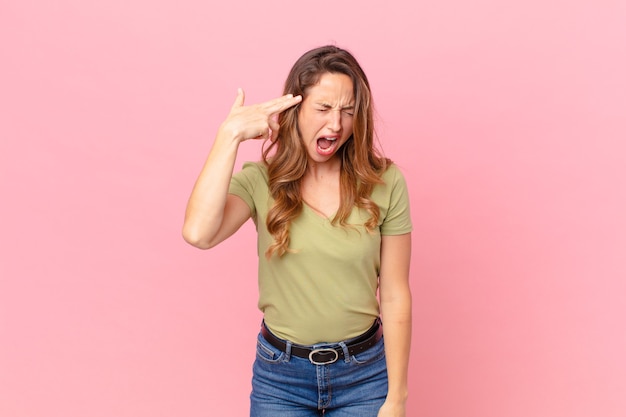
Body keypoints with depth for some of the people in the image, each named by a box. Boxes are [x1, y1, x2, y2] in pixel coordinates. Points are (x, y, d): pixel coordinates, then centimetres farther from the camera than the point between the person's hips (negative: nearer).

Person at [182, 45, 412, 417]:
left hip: (363, 373, 0)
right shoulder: (260, 181, -9)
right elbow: (198, 233, -28)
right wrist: (230, 134, -24)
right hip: (279, 376, 1)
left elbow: (395, 296, -6)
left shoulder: (384, 182, -9)